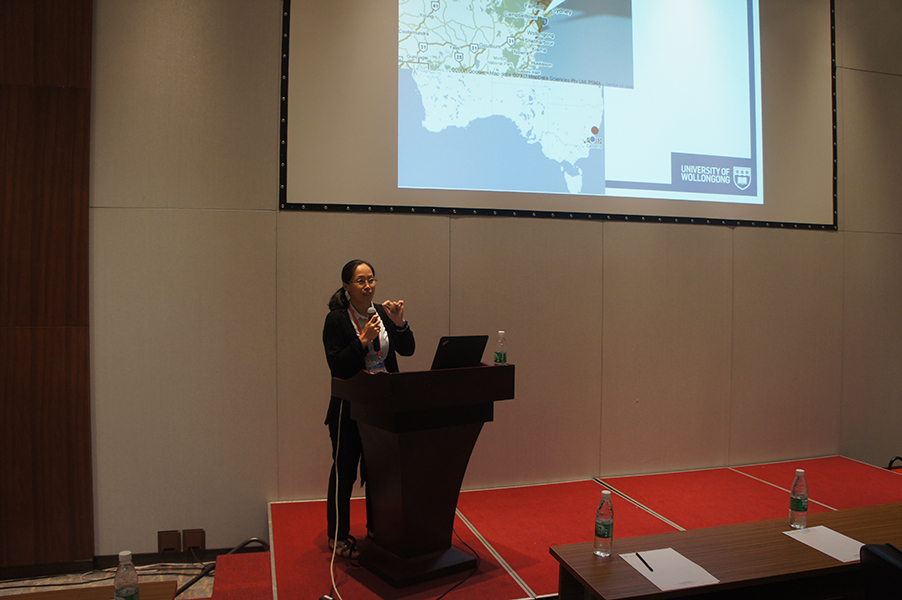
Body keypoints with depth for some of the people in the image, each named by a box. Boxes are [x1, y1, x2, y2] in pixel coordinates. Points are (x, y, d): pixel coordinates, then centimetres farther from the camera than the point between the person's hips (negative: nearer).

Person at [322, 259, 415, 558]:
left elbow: (407, 350, 1)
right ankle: (338, 536, 19)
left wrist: (399, 323, -15)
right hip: (350, 408, -5)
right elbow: (337, 365, -16)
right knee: (345, 471, 4)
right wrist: (364, 340, -25)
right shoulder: (336, 319, -10)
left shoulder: (382, 313, 6)